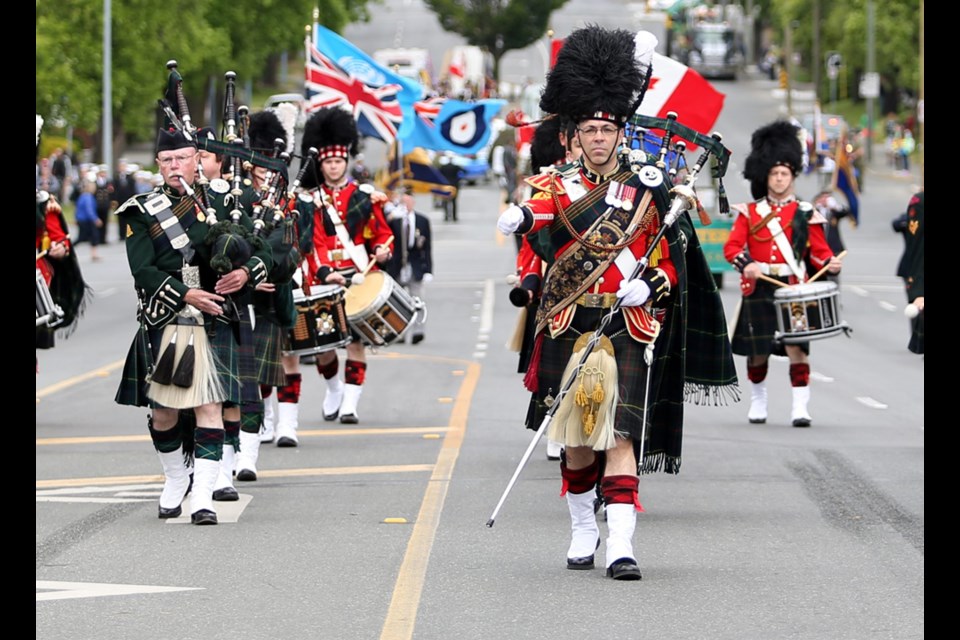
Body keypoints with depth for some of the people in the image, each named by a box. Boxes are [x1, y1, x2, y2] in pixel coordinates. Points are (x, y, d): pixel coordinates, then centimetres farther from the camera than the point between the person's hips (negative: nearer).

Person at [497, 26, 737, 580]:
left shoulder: (647, 190, 5)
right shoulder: (559, 185, 3)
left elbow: (668, 263, 7)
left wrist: (649, 286, -13)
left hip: (628, 330, -1)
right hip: (571, 329, 1)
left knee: (620, 435, -11)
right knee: (577, 438, 10)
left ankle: (621, 545, -17)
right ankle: (583, 530, 30)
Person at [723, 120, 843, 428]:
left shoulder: (806, 214, 7)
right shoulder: (750, 213, 8)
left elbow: (819, 250, 6)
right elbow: (732, 246, 0)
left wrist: (830, 263, -16)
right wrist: (746, 264, -20)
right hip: (758, 290, 1)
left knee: (796, 346, -12)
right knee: (757, 351, 8)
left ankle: (800, 406, -12)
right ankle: (758, 401, 29)